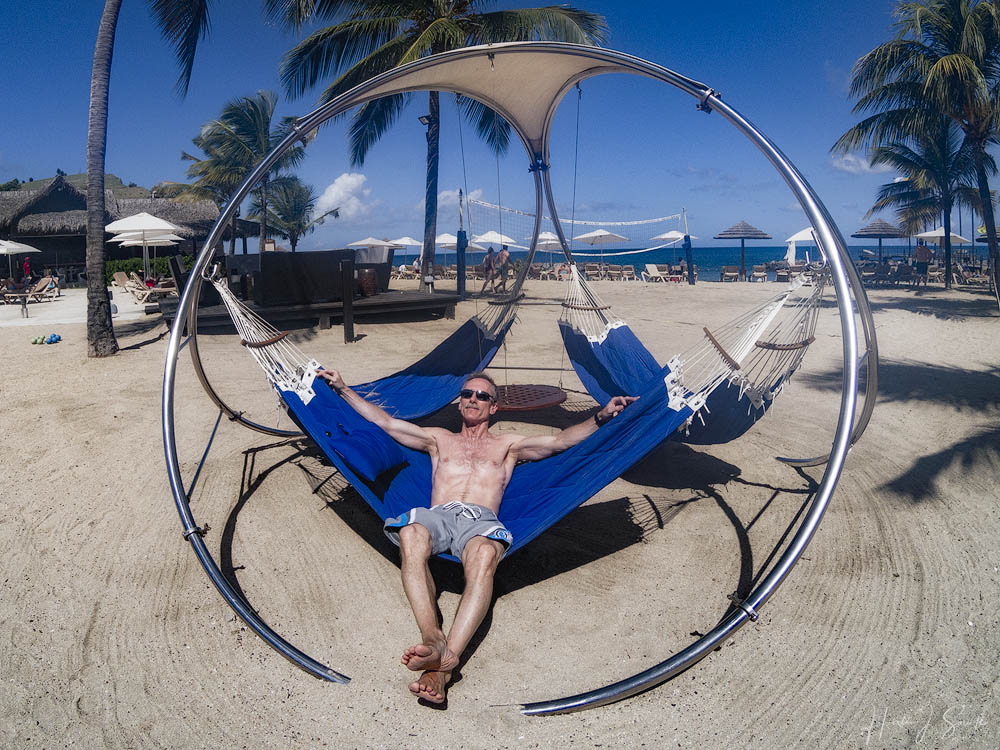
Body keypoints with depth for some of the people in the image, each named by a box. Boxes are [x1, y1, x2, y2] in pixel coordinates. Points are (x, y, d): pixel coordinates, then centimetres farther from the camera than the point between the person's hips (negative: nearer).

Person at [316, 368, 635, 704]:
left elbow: (560, 440, 18)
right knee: (410, 535, -38)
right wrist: (343, 388, 28)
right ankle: (433, 638, -51)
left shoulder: (507, 445, 30)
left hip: (481, 521, -1)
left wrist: (601, 416, 3)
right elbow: (385, 422, 31)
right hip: (436, 515, 1)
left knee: (484, 554, -40)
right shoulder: (439, 439, 34)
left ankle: (446, 657, -53)